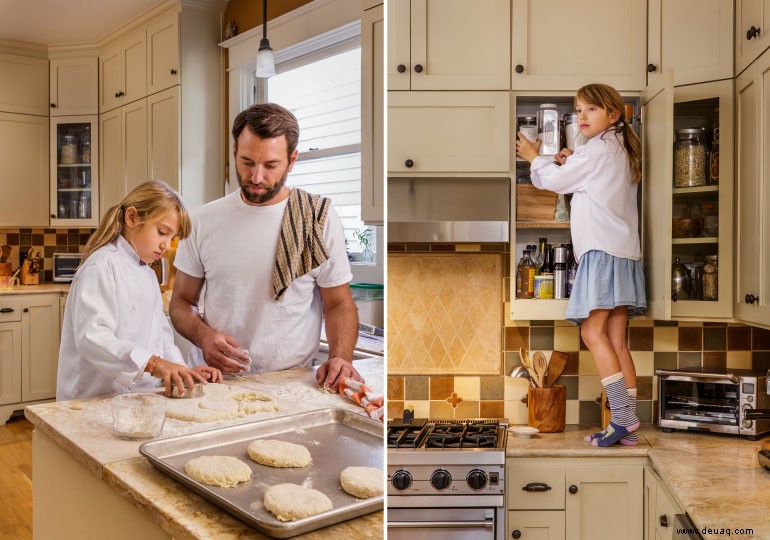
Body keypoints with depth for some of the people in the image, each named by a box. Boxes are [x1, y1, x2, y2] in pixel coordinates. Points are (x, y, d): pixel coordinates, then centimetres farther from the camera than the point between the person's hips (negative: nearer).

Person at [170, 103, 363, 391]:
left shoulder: (321, 220, 1)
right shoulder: (203, 220, 6)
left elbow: (339, 304, 7)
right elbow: (181, 301, 12)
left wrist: (341, 357, -11)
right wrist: (203, 336, -9)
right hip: (212, 376, 2)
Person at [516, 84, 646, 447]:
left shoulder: (598, 148, -4)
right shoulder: (622, 151, 25)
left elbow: (555, 180, 4)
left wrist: (535, 158, 21)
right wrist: (570, 164, 13)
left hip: (602, 250, -10)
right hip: (624, 253, 10)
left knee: (593, 333, -13)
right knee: (616, 341, 5)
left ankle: (622, 415, -16)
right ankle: (627, 424, 5)